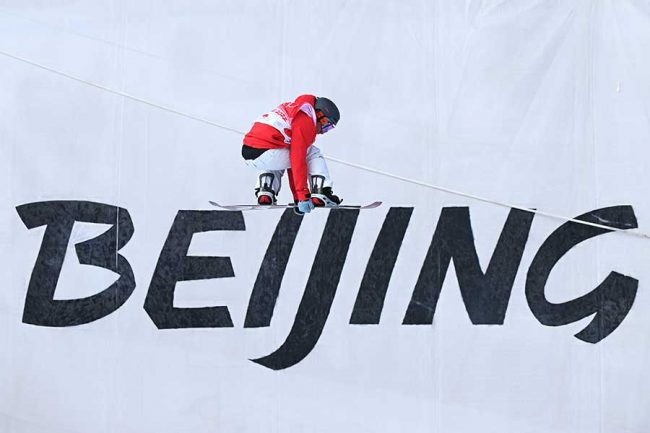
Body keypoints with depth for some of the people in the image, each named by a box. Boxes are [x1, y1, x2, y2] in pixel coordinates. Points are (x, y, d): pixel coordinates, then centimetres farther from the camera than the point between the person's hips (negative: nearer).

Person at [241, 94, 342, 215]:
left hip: (247, 153, 9)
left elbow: (291, 163, 28)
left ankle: (264, 192, 16)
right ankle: (320, 195, 2)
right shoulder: (305, 121, -5)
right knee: (314, 154, 6)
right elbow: (298, 161, -12)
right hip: (263, 154, -9)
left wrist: (297, 197, 28)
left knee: (279, 160, 39)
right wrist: (303, 196, -11)